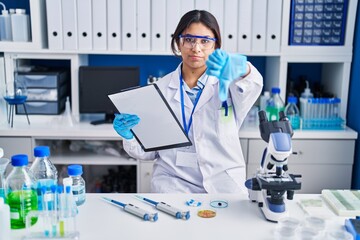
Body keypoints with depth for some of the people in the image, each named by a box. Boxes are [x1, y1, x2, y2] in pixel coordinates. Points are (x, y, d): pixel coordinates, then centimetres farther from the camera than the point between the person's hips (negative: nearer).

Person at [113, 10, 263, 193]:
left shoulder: (228, 82, 3)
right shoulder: (161, 88, 5)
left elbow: (252, 85, -22)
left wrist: (241, 69, -45)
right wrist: (130, 136, -16)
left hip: (225, 181, 0)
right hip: (173, 180, 0)